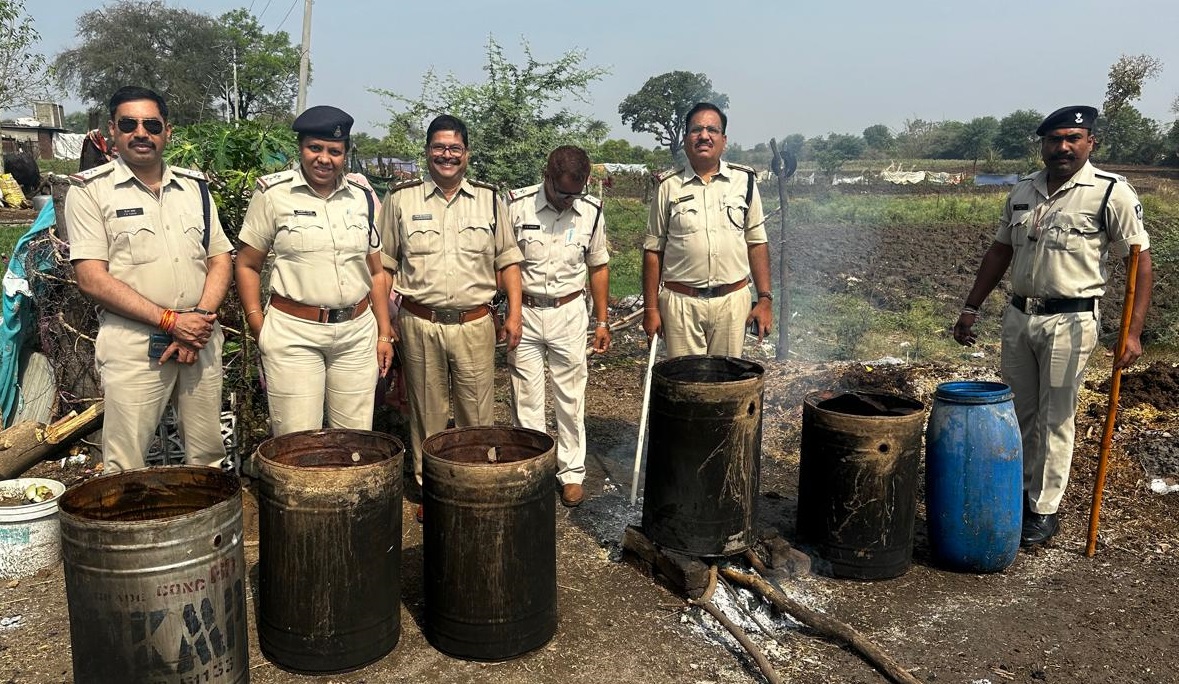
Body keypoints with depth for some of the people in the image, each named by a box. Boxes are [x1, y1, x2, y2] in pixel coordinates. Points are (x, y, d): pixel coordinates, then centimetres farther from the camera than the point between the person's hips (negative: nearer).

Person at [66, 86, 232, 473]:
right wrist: (170, 321, -14)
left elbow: (221, 261, 10)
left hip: (201, 340, 4)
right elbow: (92, 279, -9)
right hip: (132, 346, -4)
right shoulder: (91, 189, -1)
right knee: (125, 470, 0)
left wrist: (199, 322, -6)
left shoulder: (194, 187, 12)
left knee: (208, 461, 10)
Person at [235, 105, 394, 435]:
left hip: (357, 332, 3)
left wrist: (384, 334, 10)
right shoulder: (273, 193, -1)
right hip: (293, 333, -3)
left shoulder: (363, 198, 9)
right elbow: (247, 265, 2)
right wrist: (259, 328, -7)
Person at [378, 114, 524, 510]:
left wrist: (514, 313, 1)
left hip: (474, 324, 1)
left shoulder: (489, 200, 7)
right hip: (419, 324, 0)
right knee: (427, 414, 10)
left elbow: (508, 259, 10)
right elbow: (383, 265, 7)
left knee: (477, 415, 4)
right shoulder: (401, 200, 4)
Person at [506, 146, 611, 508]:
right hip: (523, 312, -1)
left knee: (571, 397, 8)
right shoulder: (517, 205, -9)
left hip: (570, 314, 1)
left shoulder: (591, 211, -2)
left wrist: (601, 321, 9)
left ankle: (572, 471, 20)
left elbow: (598, 267, 8)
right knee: (526, 399, 6)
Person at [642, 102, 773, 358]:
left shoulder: (744, 181, 6)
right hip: (681, 302, -1)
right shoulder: (669, 187, 3)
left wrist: (765, 299, 1)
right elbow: (653, 250, 4)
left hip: (733, 301, 1)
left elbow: (757, 243, 7)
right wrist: (651, 309, 0)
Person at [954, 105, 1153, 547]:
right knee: (1018, 414, 14)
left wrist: (1133, 332, -15)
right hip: (1018, 316, 5)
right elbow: (1000, 251, 15)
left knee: (1055, 420, 2)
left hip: (1069, 322, -5)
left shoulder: (1112, 193, -8)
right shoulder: (1022, 192, 8)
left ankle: (1044, 511, 14)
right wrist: (971, 308, 12)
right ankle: (1019, 494, 30)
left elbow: (1139, 262, -8)